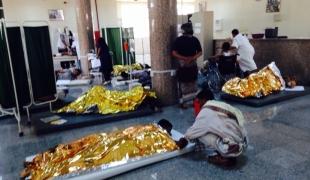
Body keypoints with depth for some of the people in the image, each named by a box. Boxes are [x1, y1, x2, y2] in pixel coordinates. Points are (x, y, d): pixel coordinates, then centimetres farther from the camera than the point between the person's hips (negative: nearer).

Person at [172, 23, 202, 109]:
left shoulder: (178, 40, -6)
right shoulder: (195, 39, 2)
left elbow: (174, 53, -11)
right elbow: (200, 52, 0)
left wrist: (184, 58, -11)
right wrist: (192, 58, -8)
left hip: (182, 65, -3)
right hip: (193, 65, 3)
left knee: (184, 84, 5)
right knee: (193, 84, 14)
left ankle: (184, 103, 10)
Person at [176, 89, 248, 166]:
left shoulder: (206, 111, -9)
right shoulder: (222, 105, 14)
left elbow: (192, 132, -2)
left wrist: (182, 140, 20)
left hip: (231, 148, -8)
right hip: (243, 143, 8)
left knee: (200, 133, 0)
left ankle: (222, 157, 3)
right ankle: (229, 156, 13)